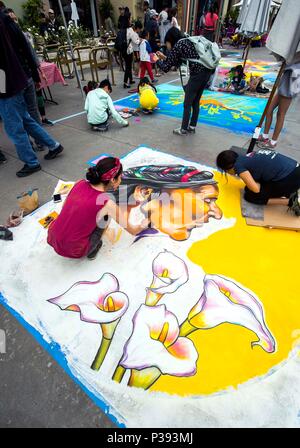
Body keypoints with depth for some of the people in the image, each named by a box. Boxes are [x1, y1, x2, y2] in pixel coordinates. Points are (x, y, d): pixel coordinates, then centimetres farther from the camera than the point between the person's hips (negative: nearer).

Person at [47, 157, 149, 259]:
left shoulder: (80, 183, -5)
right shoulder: (107, 203, -18)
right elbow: (133, 231, -3)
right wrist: (143, 225, 19)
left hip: (53, 239, 5)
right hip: (73, 251, -5)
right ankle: (91, 250, 14)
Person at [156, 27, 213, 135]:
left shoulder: (177, 46, -4)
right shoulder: (187, 41, 20)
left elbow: (166, 68, -2)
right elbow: (177, 63, 27)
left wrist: (158, 61, 16)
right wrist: (164, 57, 28)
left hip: (197, 74, -9)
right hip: (207, 71, 9)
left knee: (187, 104, 2)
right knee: (195, 101, 17)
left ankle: (184, 129, 12)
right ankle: (192, 127, 26)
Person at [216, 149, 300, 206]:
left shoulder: (238, 165, -11)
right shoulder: (247, 157, 14)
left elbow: (256, 189, -15)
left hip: (289, 179, -9)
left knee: (250, 196, 2)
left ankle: (290, 201, 0)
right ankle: (289, 192, 16)